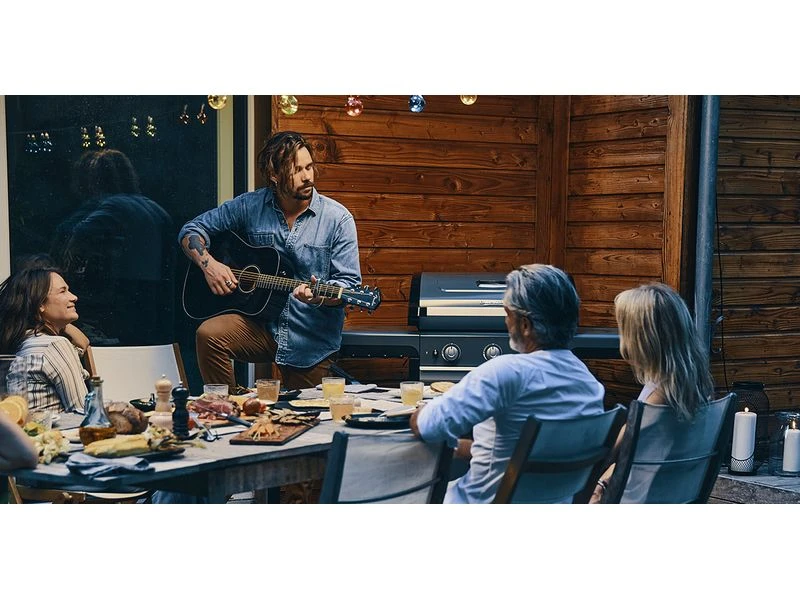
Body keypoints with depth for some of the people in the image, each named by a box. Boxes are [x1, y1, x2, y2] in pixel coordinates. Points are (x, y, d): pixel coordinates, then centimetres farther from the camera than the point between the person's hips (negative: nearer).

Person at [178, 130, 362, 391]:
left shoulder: (337, 218, -6)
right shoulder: (250, 206, -1)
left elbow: (348, 282, -8)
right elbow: (192, 230, 7)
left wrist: (319, 297, -29)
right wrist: (208, 264, -12)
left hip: (311, 342, -1)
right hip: (260, 327, 1)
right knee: (209, 334, -25)